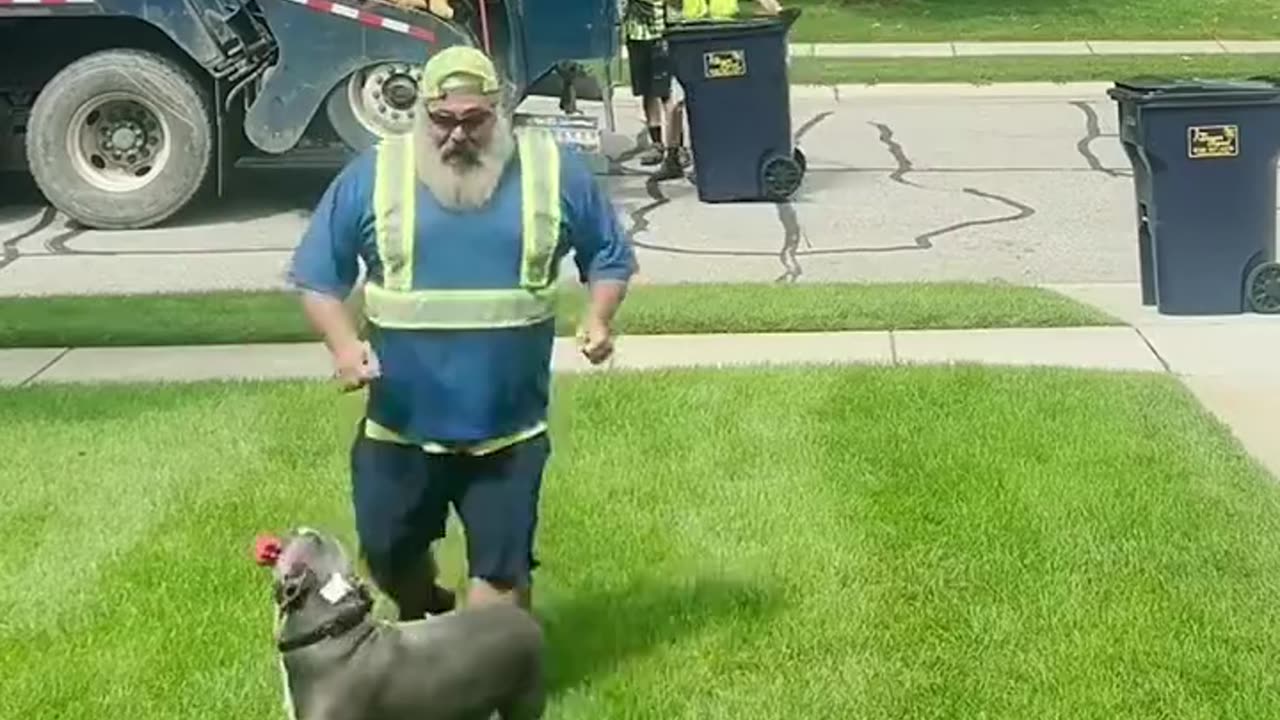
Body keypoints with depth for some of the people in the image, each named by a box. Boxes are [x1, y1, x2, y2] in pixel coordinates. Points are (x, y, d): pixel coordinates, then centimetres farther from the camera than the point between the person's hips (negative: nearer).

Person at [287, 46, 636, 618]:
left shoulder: (554, 170, -4)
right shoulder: (372, 175, -5)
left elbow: (609, 256, 8)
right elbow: (318, 275, 2)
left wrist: (599, 318, -10)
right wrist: (343, 344, -15)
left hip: (510, 430, -1)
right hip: (399, 425, 2)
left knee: (502, 568, 3)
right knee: (388, 553, 16)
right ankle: (423, 627, 47)